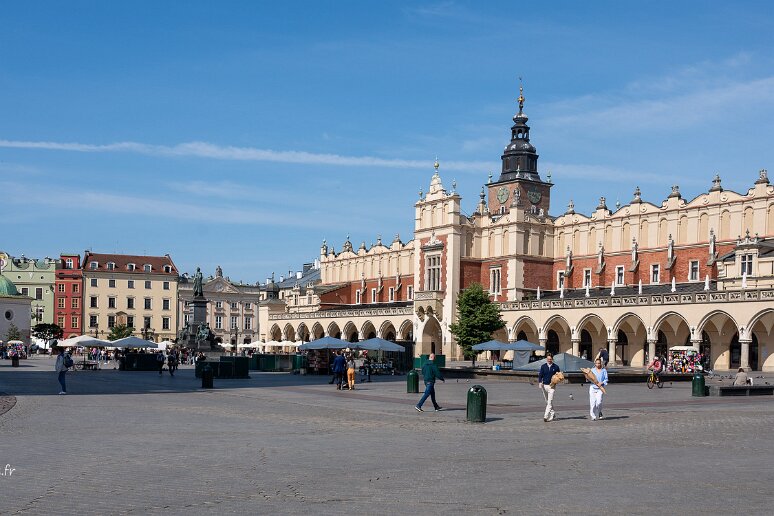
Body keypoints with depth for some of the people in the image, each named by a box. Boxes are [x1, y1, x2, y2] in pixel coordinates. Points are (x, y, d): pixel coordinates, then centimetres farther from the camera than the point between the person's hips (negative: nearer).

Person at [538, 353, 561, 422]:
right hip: (544, 385, 3)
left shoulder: (556, 367, 3)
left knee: (550, 402, -12)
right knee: (547, 402, 12)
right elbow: (540, 375, 6)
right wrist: (540, 382, -11)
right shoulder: (543, 366, 8)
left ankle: (546, 416, -17)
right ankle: (552, 413, 28)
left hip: (552, 386, -3)